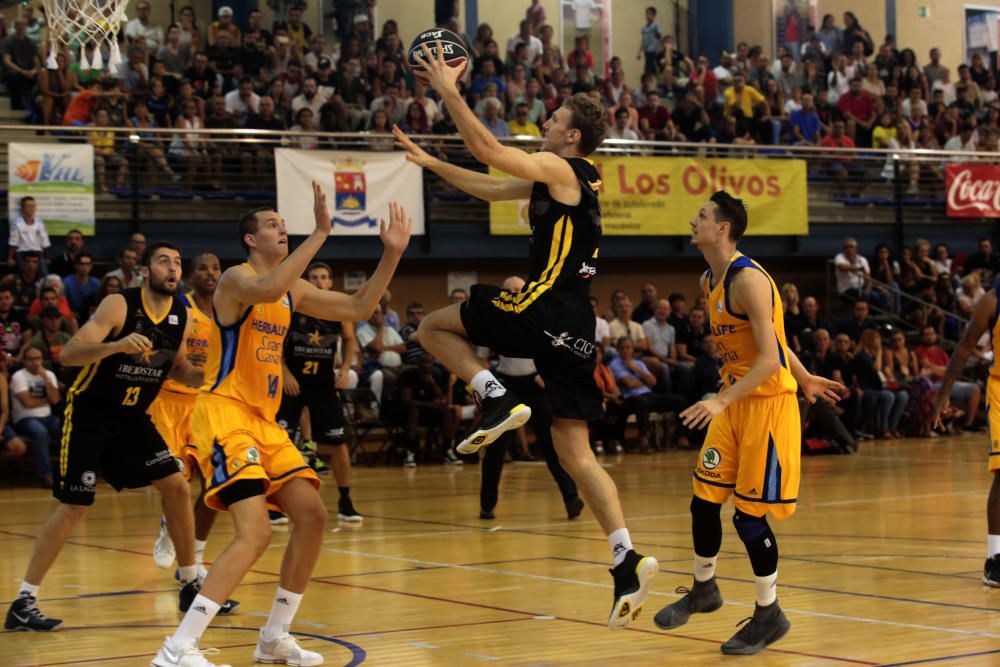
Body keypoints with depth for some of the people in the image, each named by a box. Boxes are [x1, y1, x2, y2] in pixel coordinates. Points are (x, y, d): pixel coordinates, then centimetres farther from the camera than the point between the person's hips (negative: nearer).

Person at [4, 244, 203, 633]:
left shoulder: (182, 316, -1)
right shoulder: (119, 306, -20)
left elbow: (177, 369, 16)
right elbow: (68, 355, -28)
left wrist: (206, 376, -5)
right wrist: (115, 345, -44)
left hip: (132, 415, 6)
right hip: (90, 411, -6)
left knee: (176, 487, 1)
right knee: (73, 508, -10)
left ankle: (191, 586, 16)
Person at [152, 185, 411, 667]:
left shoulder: (294, 291, 15)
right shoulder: (236, 278, -10)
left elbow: (358, 308, 16)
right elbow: (269, 290, -34)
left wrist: (392, 254, 7)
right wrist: (320, 234, -32)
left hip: (263, 420, 9)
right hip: (224, 414, -9)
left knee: (312, 515, 5)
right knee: (255, 532, -21)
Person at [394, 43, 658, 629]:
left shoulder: (561, 169, -5)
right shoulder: (564, 180, 22)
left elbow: (488, 151, -15)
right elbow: (490, 188, 28)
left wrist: (449, 91, -8)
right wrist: (430, 162, 29)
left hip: (546, 310, -9)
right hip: (574, 329, 9)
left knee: (434, 326, 8)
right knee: (576, 454, 6)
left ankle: (500, 399, -9)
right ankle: (628, 559, -4)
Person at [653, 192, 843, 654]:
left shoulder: (748, 279, -20)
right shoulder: (709, 282, 8)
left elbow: (770, 359, -25)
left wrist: (722, 401, -31)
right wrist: (805, 379, 26)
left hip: (768, 401, -8)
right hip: (733, 401, 8)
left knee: (749, 515, -3)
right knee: (704, 501, 10)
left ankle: (769, 615, 13)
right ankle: (703, 590, 32)